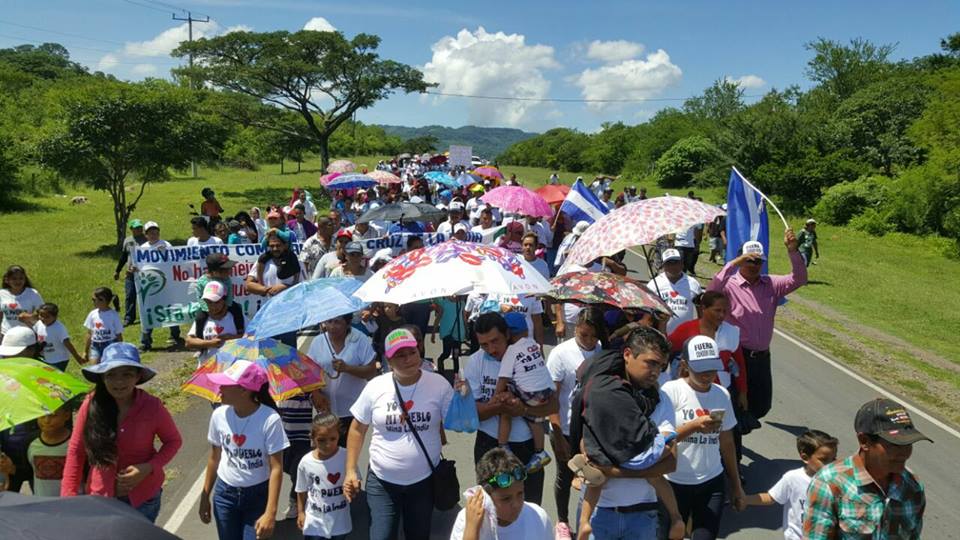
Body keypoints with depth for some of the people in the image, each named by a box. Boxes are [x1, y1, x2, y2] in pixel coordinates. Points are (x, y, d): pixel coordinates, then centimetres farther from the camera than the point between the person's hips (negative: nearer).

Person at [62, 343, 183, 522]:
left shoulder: (152, 407, -18)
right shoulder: (91, 404, -14)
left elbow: (173, 441, -3)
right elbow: (76, 451, -4)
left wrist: (149, 467, -18)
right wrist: (68, 496, -6)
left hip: (144, 497, -1)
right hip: (100, 497, 1)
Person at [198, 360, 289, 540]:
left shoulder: (269, 419, -24)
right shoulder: (219, 415, -10)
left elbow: (276, 468, -20)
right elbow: (214, 458, 6)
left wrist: (270, 512, -24)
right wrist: (205, 496, 10)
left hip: (258, 495, -4)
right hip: (224, 493, 4)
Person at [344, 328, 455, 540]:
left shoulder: (439, 384, -9)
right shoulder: (375, 387, -8)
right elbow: (357, 429, 2)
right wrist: (351, 470, -2)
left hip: (424, 480, 1)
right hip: (382, 481, 0)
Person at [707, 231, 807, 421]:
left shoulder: (771, 284, 8)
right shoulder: (729, 285, -10)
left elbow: (798, 279, 1)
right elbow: (711, 292, -29)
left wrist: (793, 251, -14)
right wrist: (733, 263, -32)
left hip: (762, 357, 6)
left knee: (762, 406, 16)